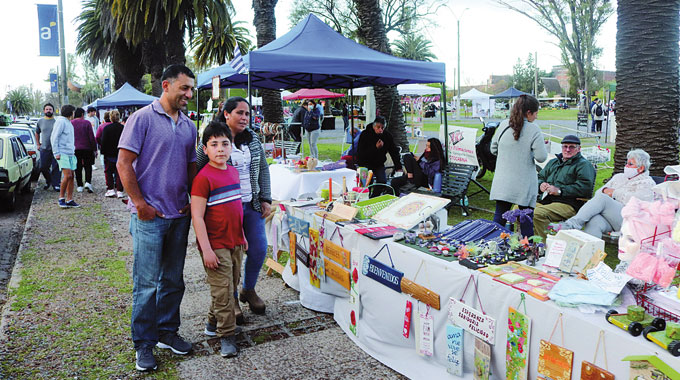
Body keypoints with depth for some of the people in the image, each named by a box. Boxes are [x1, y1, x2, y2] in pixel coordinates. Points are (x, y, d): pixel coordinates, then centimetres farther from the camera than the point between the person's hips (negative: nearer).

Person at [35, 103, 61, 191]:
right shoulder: (40, 121, 11)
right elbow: (37, 133, 25)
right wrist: (38, 144, 19)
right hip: (44, 149, 3)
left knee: (56, 167, -4)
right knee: (43, 168, 7)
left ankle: (56, 184, 3)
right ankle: (48, 181, 29)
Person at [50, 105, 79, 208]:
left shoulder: (69, 123, 20)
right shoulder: (61, 121, -6)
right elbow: (54, 138, -11)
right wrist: (56, 153, -15)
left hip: (70, 153, 8)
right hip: (62, 153, -8)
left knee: (71, 177, 3)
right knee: (67, 176, -15)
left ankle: (69, 200, 5)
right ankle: (61, 198, -4)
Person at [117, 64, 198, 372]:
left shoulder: (188, 126, 13)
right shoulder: (142, 118, -7)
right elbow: (124, 164, -10)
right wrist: (140, 204, -12)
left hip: (180, 216, 6)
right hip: (149, 217, -6)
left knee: (173, 279, 14)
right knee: (147, 282, 1)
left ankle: (167, 332, 30)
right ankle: (144, 344, 16)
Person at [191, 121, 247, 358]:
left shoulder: (233, 172, 8)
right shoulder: (203, 178, -15)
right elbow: (197, 216, -17)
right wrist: (206, 250, -20)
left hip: (235, 243, 8)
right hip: (216, 246, -8)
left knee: (231, 286, 17)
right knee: (222, 291, 0)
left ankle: (213, 323, 35)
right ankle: (226, 335, 14)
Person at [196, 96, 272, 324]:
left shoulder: (253, 139, 8)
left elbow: (263, 169, 15)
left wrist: (265, 199, 9)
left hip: (252, 205, 5)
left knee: (259, 249, 6)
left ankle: (248, 290, 31)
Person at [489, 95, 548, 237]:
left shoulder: (503, 125, 1)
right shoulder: (534, 129, -11)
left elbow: (493, 149, 11)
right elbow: (541, 157, -12)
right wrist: (529, 153, 7)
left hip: (502, 184, 3)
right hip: (524, 185, -3)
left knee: (499, 216, 10)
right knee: (526, 219, 7)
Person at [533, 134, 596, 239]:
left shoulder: (584, 165, 5)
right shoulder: (553, 162, 28)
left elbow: (585, 187, -11)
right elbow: (540, 177, 32)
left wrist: (560, 191, -14)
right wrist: (541, 185, 6)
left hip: (568, 204, -7)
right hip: (544, 201, 7)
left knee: (537, 213, -35)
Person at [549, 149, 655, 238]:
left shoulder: (647, 183, 14)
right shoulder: (619, 177, 33)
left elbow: (637, 201, -7)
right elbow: (598, 192, 25)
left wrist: (615, 193, 1)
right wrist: (605, 190, 1)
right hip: (606, 215, 5)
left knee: (602, 198, -31)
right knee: (594, 222, -33)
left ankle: (572, 224, -40)